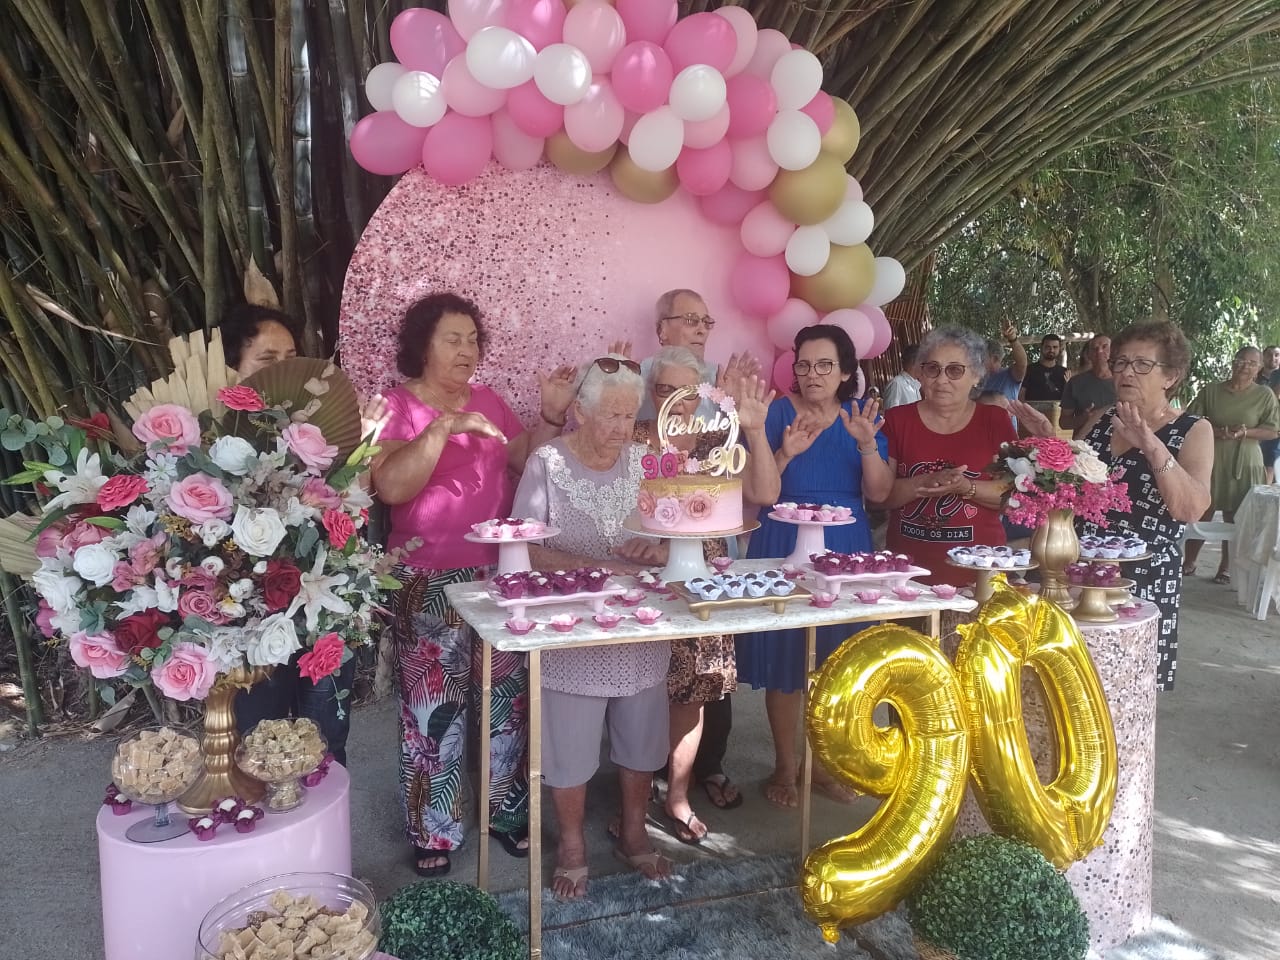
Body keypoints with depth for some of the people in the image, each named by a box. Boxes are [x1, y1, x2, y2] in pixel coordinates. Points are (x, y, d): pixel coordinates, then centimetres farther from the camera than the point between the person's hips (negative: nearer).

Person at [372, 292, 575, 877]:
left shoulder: (488, 401, 10)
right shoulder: (396, 407, -5)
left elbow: (531, 464, 12)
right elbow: (391, 488, -19)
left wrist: (552, 414, -1)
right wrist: (444, 426, -25)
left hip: (499, 572, 5)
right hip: (429, 582, -4)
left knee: (508, 696, 9)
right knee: (435, 704, 1)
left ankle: (506, 811, 27)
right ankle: (433, 831, 18)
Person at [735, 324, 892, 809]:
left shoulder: (862, 415, 4)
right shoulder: (778, 413, -5)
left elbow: (878, 492, -4)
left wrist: (867, 443, -20)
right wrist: (786, 453, -24)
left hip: (846, 551, 3)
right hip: (784, 550, -3)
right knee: (784, 662, 4)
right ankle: (784, 766, 23)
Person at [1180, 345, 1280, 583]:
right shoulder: (1211, 390, 5)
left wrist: (1245, 432, -16)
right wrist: (1213, 430, -13)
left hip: (1244, 464, 0)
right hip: (1211, 461, 1)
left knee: (1234, 518, 5)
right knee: (1200, 513, 2)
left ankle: (1226, 568, 17)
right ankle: (1189, 564, 13)